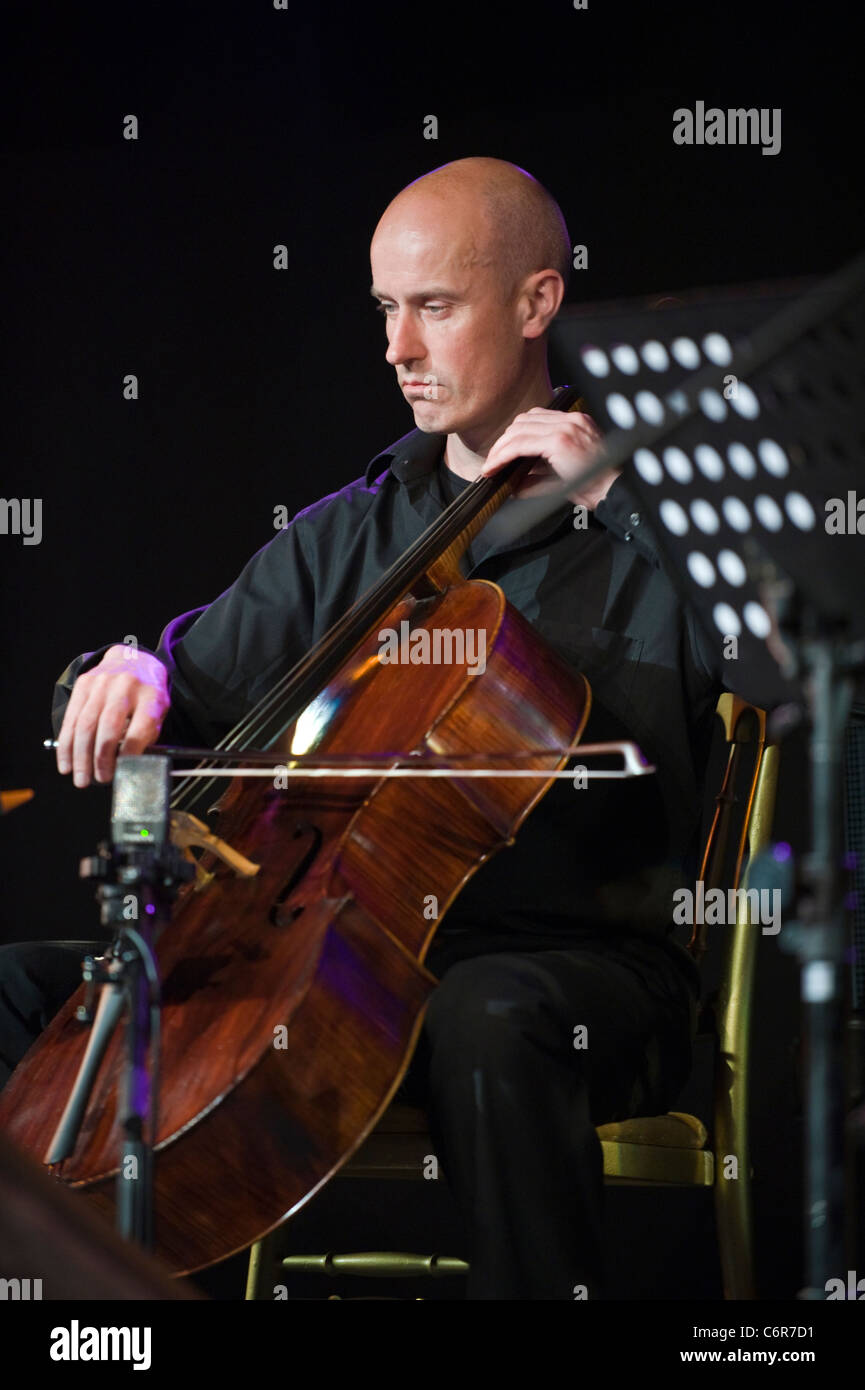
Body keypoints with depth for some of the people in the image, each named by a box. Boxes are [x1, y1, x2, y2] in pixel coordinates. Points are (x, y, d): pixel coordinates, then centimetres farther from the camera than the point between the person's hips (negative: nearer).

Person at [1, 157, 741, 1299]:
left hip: (585, 958, -5)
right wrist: (133, 678, -4)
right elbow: (206, 674, 21)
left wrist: (617, 498, -16)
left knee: (493, 1022, -42)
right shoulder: (347, 532, 18)